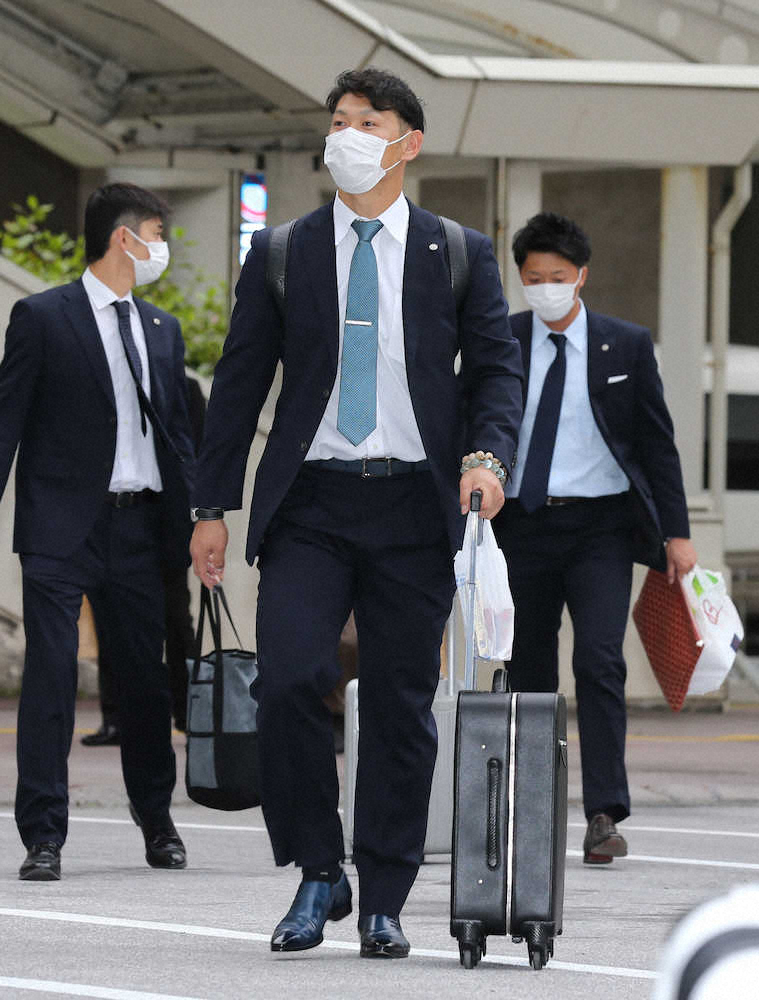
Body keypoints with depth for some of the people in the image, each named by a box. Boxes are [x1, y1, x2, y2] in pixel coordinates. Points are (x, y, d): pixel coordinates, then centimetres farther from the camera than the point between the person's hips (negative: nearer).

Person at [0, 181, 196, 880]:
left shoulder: (163, 331, 15)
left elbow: (178, 433, 18)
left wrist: (194, 523, 10)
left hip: (139, 526, 5)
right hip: (62, 525, -5)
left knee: (146, 675, 9)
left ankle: (156, 819, 25)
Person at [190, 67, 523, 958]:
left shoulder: (460, 255, 8)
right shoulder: (281, 256, 9)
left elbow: (498, 369, 7)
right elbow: (239, 382, 10)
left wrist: (487, 453, -12)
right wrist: (214, 506, 6)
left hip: (413, 507, 0)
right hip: (310, 506, 0)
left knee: (401, 707, 1)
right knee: (287, 682, -16)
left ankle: (383, 904, 10)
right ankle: (318, 875, 0)